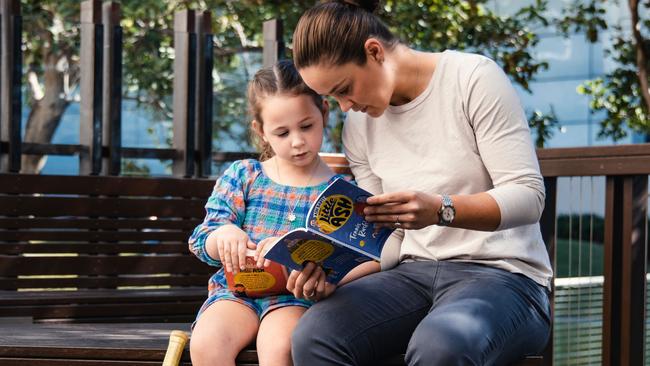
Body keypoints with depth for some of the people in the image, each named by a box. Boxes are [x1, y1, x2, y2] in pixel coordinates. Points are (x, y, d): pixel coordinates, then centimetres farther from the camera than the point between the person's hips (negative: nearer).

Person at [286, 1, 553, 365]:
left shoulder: (473, 78, -7)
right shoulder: (359, 126, 10)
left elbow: (529, 196, -12)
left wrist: (441, 210, -29)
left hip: (502, 274, -5)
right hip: (415, 274, 6)